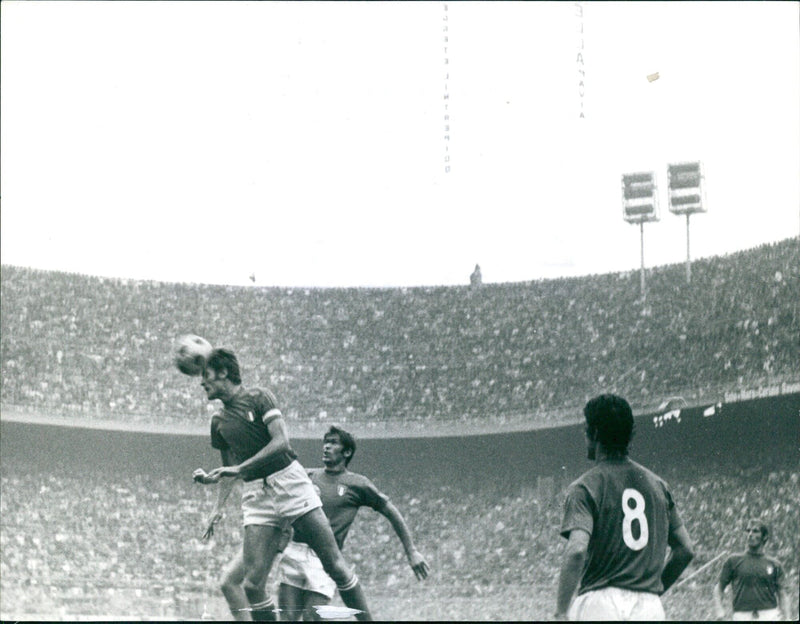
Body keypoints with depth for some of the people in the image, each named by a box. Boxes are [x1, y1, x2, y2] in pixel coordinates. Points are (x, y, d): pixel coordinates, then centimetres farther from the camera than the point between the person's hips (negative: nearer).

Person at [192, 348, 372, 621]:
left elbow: (281, 442, -12)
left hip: (290, 483, -4)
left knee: (335, 565, -6)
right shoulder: (219, 422, 16)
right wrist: (208, 478, 3)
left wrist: (240, 468, -16)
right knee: (253, 585, -12)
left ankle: (366, 619, 4)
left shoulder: (259, 398, 2)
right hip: (256, 497, 4)